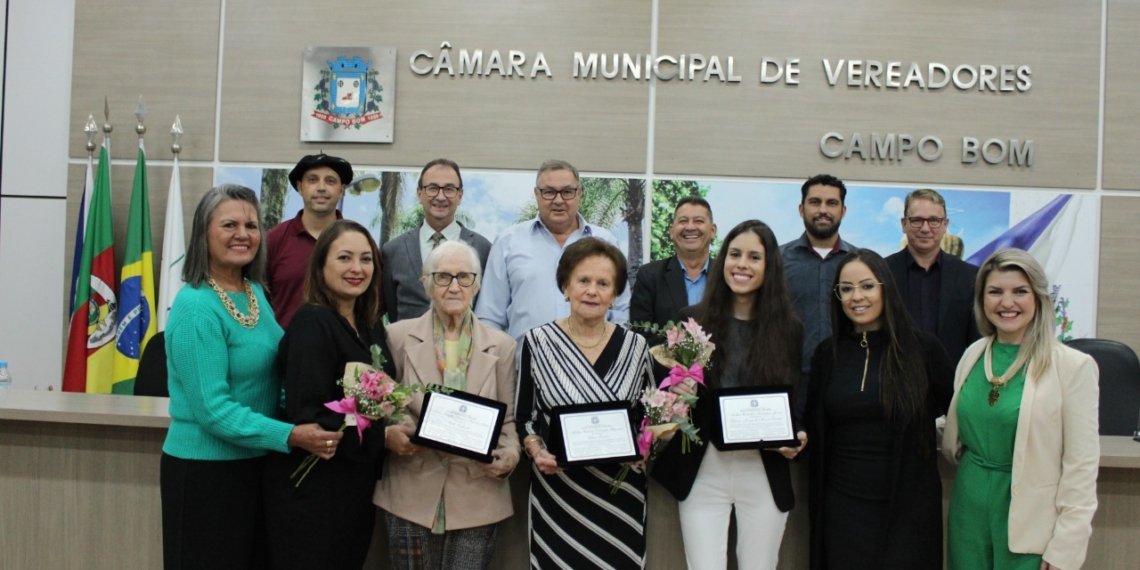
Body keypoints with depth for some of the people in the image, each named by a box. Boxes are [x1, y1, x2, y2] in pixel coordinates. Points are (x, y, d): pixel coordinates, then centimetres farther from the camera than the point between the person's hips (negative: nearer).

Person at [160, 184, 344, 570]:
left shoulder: (256, 292, 5)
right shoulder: (196, 307, -19)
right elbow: (212, 409, -24)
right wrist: (290, 436, -31)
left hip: (256, 463, 8)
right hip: (205, 469, -8)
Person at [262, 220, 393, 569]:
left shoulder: (371, 326, 8)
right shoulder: (312, 323, -16)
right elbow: (307, 416, -22)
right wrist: (382, 436, -22)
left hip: (357, 486, 8)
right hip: (313, 490, -8)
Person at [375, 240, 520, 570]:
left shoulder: (501, 346, 5)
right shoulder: (399, 336, 2)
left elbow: (508, 418, 7)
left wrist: (511, 452, -13)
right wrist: (389, 433, -13)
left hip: (476, 498, 1)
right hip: (412, 495, 0)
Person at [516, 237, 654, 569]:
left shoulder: (635, 345, 0)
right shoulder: (538, 341, -3)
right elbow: (524, 417, 3)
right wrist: (536, 451, -14)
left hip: (619, 495, 1)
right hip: (558, 494, -1)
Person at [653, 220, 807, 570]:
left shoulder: (789, 329, 4)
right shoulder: (692, 321, 0)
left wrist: (797, 439, -9)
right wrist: (679, 392, -18)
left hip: (766, 475, 1)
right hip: (703, 472, -1)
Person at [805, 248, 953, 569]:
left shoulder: (923, 348, -5)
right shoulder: (827, 354, 3)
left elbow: (949, 409, 10)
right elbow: (816, 429, 9)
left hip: (908, 506, -2)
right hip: (843, 505, 2)